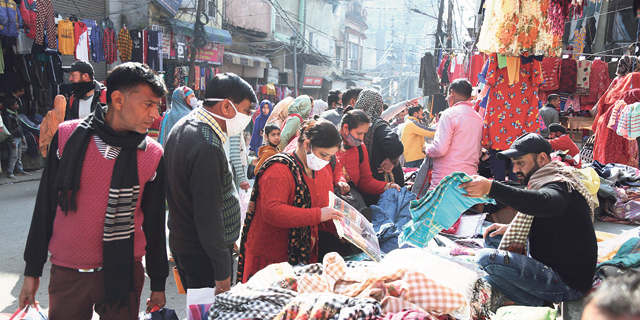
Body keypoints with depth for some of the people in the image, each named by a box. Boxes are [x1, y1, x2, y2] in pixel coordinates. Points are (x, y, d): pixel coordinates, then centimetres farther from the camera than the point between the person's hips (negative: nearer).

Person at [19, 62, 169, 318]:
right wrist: (32, 270, 6)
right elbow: (45, 205, 3)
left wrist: (158, 284, 8)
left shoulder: (152, 154, -6)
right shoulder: (68, 136, -5)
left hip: (123, 274, 0)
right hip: (66, 274, 1)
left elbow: (154, 223, 2)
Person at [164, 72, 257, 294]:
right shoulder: (207, 147, -26)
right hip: (203, 253, -10)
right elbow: (208, 215, -26)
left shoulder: (184, 126, 6)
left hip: (182, 241, 10)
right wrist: (223, 271, -20)